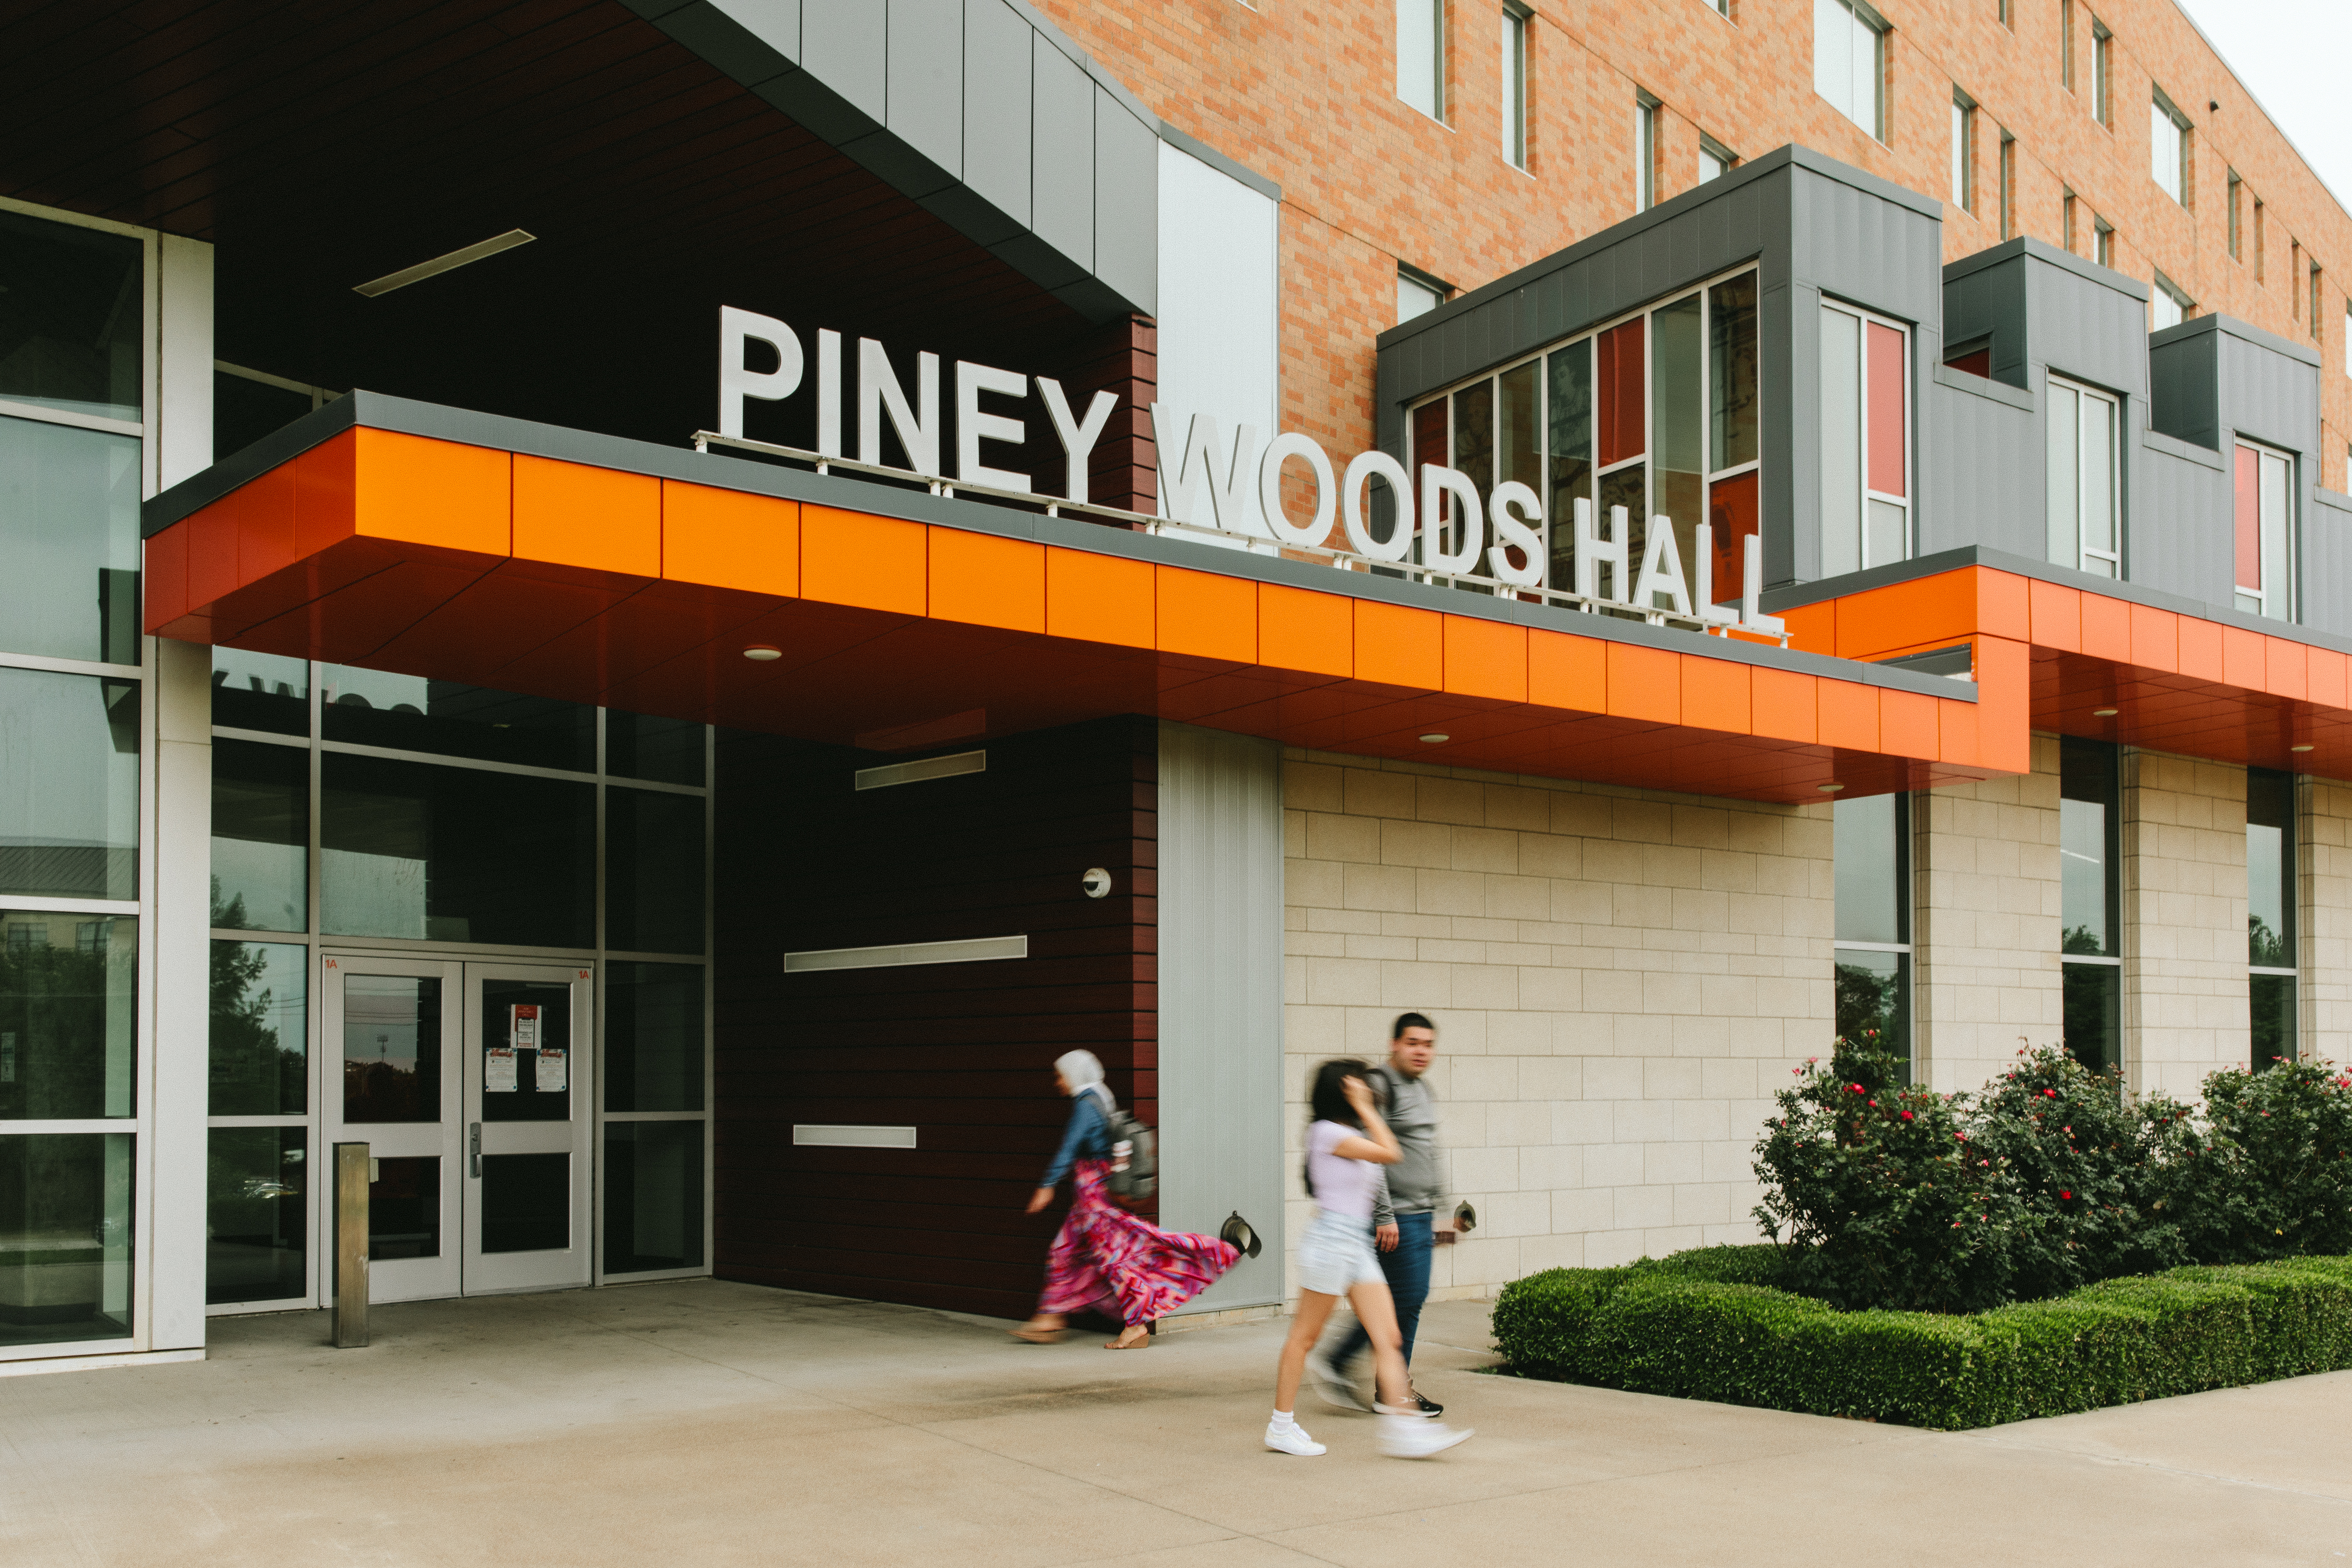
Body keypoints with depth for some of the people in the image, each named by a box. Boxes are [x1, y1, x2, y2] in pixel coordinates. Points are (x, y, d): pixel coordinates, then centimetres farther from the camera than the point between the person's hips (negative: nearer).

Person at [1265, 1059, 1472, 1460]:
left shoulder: (1351, 1135, 18)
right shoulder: (1328, 1132, -12)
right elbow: (1390, 1153, -14)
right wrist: (1364, 1109, -8)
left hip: (1358, 1245, 9)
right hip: (1331, 1241, -9)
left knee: (1389, 1338, 0)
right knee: (1304, 1337, 1)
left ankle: (1402, 1427, -3)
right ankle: (1281, 1427, 11)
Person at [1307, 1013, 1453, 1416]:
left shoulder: (1423, 1088, 17)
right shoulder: (1379, 1086, -13)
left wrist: (1440, 1210, 22)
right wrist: (1384, 1216, -21)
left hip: (1421, 1214, 9)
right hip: (1396, 1216, -9)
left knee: (1411, 1297, 12)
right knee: (1405, 1299, -3)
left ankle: (1335, 1364, 20)